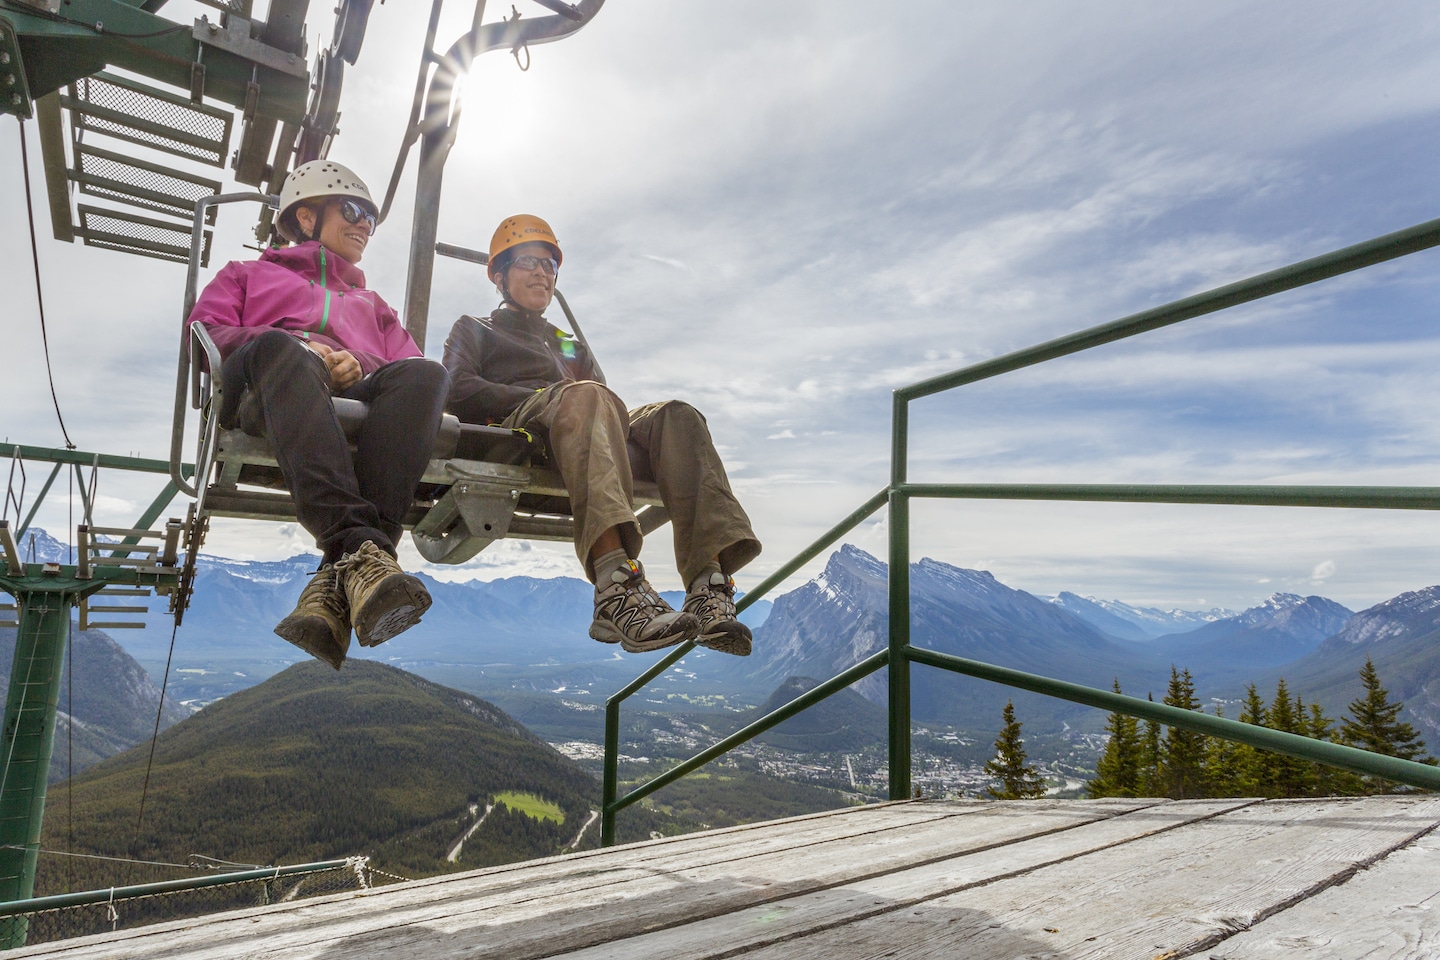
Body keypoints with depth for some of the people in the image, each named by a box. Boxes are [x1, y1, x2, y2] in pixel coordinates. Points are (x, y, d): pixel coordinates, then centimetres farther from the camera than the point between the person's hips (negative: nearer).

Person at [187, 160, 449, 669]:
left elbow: (408, 364, 21)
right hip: (266, 397, -1)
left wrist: (357, 367, -3)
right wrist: (298, 348, -3)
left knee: (425, 374, -33)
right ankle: (363, 549, -56)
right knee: (277, 348, -38)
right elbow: (203, 334, 15)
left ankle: (337, 584, -51)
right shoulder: (249, 274, 37)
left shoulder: (372, 303, 43)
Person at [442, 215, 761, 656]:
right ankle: (617, 586, -59)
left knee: (675, 416, -25)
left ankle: (708, 587, -45)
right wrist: (548, 396, -6)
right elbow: (458, 391, 5)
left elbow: (609, 406, 23)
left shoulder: (572, 345, 41)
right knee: (584, 396, -38)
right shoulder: (473, 330, 29)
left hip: (590, 434, 5)